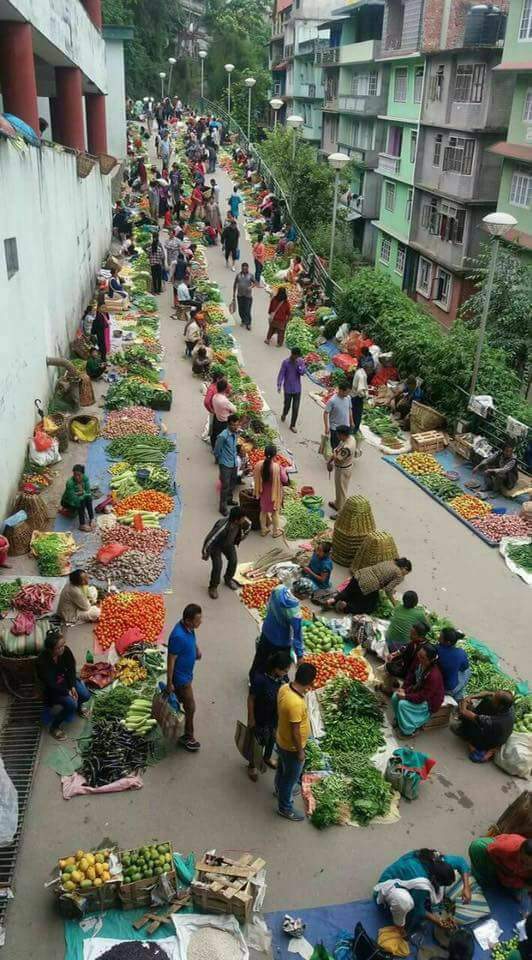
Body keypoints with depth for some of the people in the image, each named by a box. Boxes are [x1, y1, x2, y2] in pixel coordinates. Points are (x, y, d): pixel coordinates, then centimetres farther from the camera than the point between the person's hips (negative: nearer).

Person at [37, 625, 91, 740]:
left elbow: (71, 669, -7)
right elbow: (50, 684, -26)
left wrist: (73, 687, -18)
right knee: (71, 704, -25)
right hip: (52, 688, -5)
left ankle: (78, 705, 23)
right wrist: (67, 692, -24)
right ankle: (54, 727, -2)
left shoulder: (66, 650, -19)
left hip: (66, 681, 5)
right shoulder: (42, 661, -32)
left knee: (85, 695, -13)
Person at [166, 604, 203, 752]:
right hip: (181, 677, -9)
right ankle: (188, 737, 24)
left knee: (180, 700, 29)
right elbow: (171, 660, -26)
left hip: (187, 673, 9)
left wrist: (197, 648, 0)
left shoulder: (188, 628, -10)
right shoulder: (178, 636, -36)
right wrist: (169, 683, -18)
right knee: (190, 707, 5)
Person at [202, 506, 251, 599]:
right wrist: (205, 554, -18)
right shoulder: (222, 527, -45)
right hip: (215, 545, -6)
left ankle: (228, 579, 33)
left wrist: (238, 540, 6)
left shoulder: (244, 522, -28)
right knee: (217, 565, -11)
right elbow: (209, 539, -33)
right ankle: (213, 587, 12)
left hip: (228, 543, 6)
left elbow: (248, 526, -2)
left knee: (233, 560, 4)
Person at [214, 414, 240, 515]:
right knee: (225, 486, -2)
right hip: (225, 465, -7)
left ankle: (229, 500, 43)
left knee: (233, 483, 22)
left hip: (234, 463, 7)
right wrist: (219, 460, 0)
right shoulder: (223, 436, -25)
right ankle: (223, 507, 8)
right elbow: (217, 451, -13)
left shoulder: (235, 433, -2)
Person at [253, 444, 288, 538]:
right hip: (275, 493, -3)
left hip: (263, 492, 3)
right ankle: (275, 531, 32)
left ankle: (263, 530, 37)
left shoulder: (259, 465, -17)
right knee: (275, 512, 17)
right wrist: (283, 470, 1)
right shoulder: (278, 467, -28)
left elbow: (255, 477, -2)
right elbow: (285, 480, -15)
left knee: (263, 511, 23)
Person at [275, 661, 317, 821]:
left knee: (282, 769, 33)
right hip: (291, 747, -8)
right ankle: (285, 807, 40)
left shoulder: (285, 688, -16)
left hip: (281, 740, 8)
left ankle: (280, 790, 60)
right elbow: (295, 731, -29)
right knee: (291, 777, 18)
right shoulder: (296, 703, -42)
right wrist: (300, 751, -16)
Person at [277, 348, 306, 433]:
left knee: (296, 408, 2)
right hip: (288, 388, -2)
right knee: (287, 405, 13)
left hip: (297, 388, 2)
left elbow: (304, 372, -5)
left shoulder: (300, 361, -4)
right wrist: (279, 386, -22)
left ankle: (292, 425, 14)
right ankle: (284, 415, 47)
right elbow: (281, 374, -12)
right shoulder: (285, 362, -14)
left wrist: (299, 366, -23)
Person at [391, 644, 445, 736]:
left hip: (429, 701, -7)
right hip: (417, 689, 7)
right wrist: (404, 689, -10)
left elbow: (421, 697, -29)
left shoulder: (434, 675, -37)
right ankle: (399, 719, 18)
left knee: (402, 704, -21)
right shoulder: (418, 660, -18)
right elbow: (410, 674, 0)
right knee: (395, 697, -7)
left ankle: (410, 729, 2)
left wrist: (405, 696, -22)